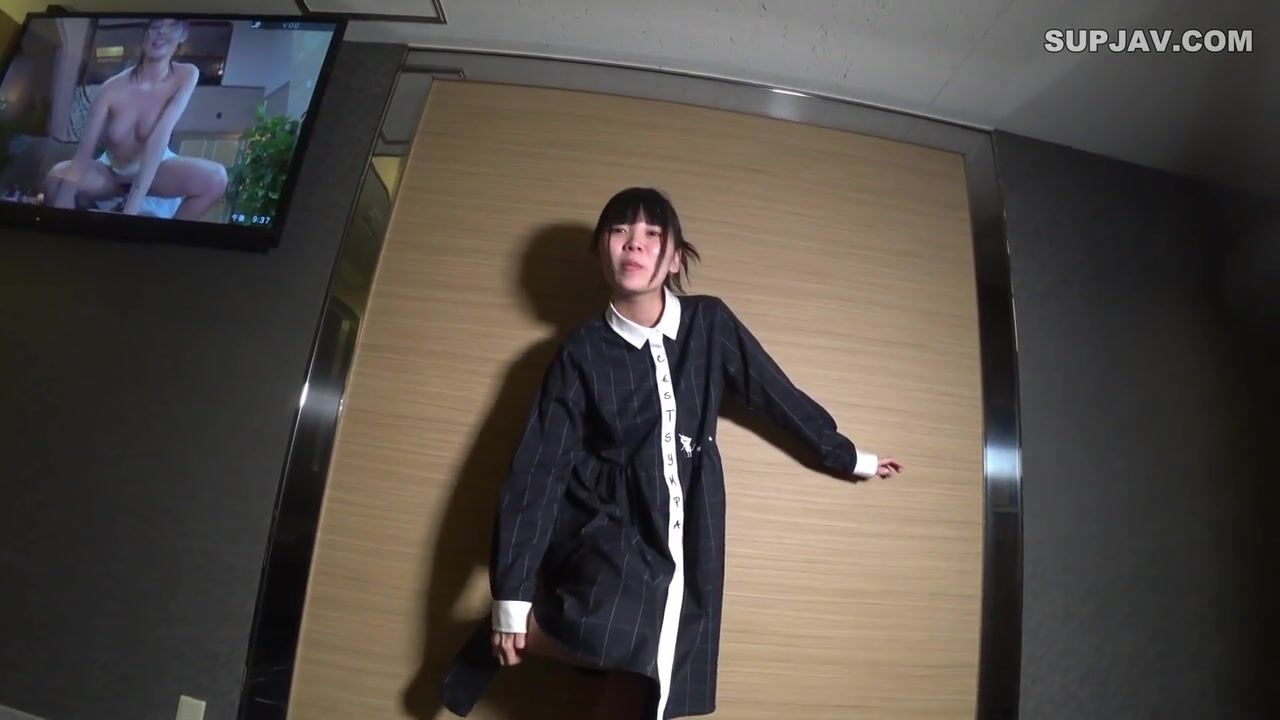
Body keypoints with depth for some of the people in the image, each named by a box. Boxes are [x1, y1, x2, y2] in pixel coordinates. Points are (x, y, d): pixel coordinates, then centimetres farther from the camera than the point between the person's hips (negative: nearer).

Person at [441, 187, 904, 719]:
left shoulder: (710, 323, 3)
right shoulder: (581, 353, -2)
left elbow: (776, 393, 15)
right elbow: (538, 472, -5)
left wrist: (845, 455, 24)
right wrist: (511, 595, -8)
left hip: (684, 536, 3)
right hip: (611, 530, -2)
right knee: (625, 641, -29)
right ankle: (513, 633, 0)